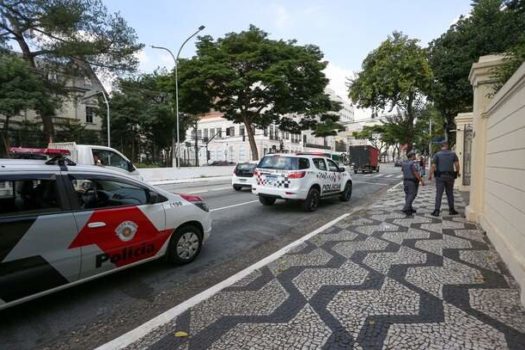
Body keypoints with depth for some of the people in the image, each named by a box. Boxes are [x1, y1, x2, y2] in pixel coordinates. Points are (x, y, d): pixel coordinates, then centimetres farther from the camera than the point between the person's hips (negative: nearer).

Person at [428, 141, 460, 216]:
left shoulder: (437, 154, -2)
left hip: (440, 176, -2)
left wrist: (430, 175, -2)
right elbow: (457, 164, 0)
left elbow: (433, 166, -9)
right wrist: (457, 172, 17)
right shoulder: (453, 154, 5)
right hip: (450, 176, 2)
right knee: (450, 193, 13)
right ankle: (451, 210, 21)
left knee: (439, 194, -3)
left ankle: (437, 211, -7)